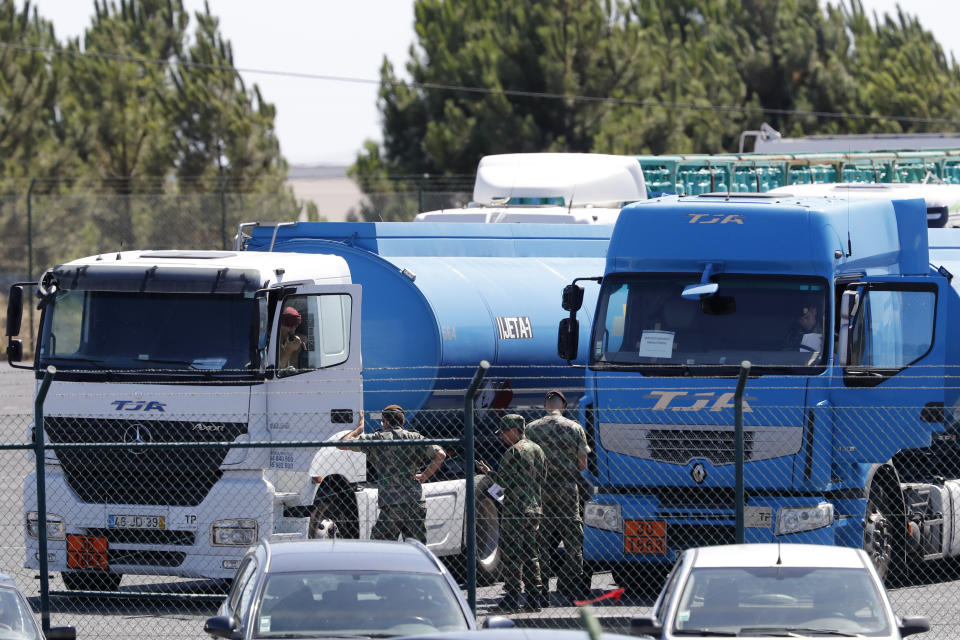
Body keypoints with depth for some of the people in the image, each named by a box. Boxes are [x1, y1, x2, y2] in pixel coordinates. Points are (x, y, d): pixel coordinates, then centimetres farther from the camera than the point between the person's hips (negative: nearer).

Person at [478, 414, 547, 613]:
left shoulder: (514, 452, -12)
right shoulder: (537, 450, 14)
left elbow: (504, 481, -16)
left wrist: (489, 472, 0)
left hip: (515, 511, -8)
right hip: (535, 510, 8)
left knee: (512, 555, -5)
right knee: (530, 555, 12)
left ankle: (512, 599, -8)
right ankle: (534, 598, 11)